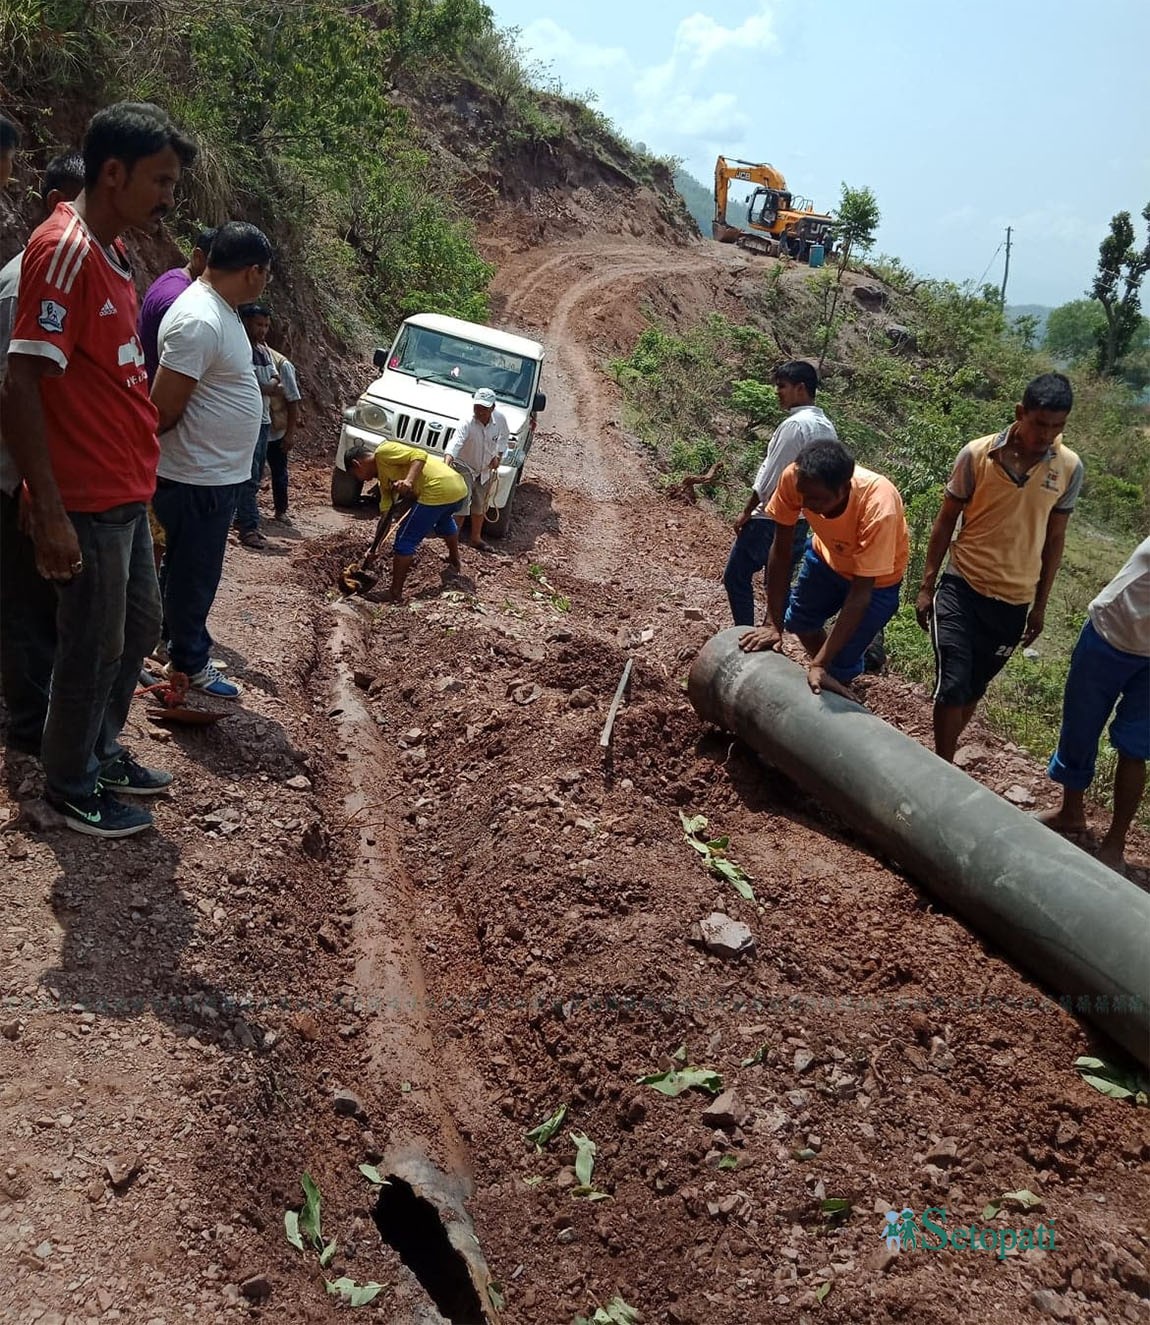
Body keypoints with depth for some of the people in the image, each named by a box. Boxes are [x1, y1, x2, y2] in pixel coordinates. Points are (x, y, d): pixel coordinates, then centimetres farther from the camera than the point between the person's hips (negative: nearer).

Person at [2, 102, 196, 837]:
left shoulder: (111, 248, 10)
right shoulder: (65, 249, -19)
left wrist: (139, 472, 18)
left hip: (127, 492, 9)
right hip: (88, 501, -9)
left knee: (139, 627, 20)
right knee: (95, 647, 4)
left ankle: (102, 751, 38)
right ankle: (72, 789, 22)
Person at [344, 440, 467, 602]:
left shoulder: (383, 451, -1)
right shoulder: (385, 478, 25)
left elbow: (420, 455, -11)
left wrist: (408, 481, -24)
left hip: (438, 491, -10)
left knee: (405, 541, 0)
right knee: (444, 519, 42)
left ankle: (395, 593, 5)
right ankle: (455, 560, 62)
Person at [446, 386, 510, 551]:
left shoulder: (500, 418, -17)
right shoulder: (466, 423, -33)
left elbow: (504, 436, 4)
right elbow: (456, 441, -50)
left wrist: (498, 455, -7)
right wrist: (448, 458, -68)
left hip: (485, 469, 5)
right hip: (464, 467, -5)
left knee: (480, 506, 19)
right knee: (462, 503, -21)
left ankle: (476, 538, 37)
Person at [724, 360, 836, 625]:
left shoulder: (795, 425, -19)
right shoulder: (827, 428, 7)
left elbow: (770, 475, -18)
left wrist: (746, 512, -9)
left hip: (770, 519, -8)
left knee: (736, 578, 4)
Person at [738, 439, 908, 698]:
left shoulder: (879, 508, -44)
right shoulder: (794, 478, -34)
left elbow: (860, 593, -37)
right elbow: (780, 550, -22)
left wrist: (820, 665, -39)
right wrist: (773, 624, -21)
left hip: (876, 576, -4)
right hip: (828, 553, 4)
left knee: (841, 663, -6)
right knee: (798, 621, 21)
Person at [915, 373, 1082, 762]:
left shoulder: (1069, 468, -4)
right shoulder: (977, 454, -10)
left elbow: (1054, 539, 6)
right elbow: (945, 522, 0)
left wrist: (1040, 604, 9)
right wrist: (927, 586, 0)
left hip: (1014, 602, 2)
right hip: (962, 588, -2)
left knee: (974, 689, 13)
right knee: (952, 685, -9)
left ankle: (941, 762, 30)